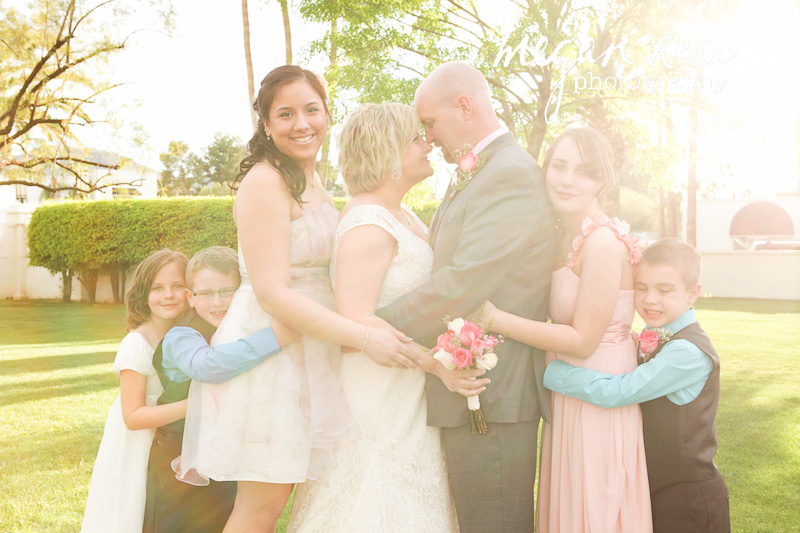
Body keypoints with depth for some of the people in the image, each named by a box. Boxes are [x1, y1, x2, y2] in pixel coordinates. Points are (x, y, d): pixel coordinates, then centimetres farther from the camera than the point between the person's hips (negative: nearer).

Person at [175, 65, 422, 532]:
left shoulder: (314, 181, 14)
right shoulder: (265, 182, -15)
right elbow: (273, 294, -21)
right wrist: (364, 336, -26)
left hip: (309, 351, 9)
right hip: (268, 348, -9)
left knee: (279, 495, 15)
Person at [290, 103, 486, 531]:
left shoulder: (403, 215, 12)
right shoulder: (367, 226, -19)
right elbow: (354, 323, -27)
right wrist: (436, 362, -30)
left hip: (410, 397, 9)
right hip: (382, 399, -9)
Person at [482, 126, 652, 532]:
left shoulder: (603, 242, -20)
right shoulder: (564, 240, 7)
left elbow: (583, 340, -20)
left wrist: (494, 318, -22)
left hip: (597, 403, -8)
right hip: (566, 400, 8)